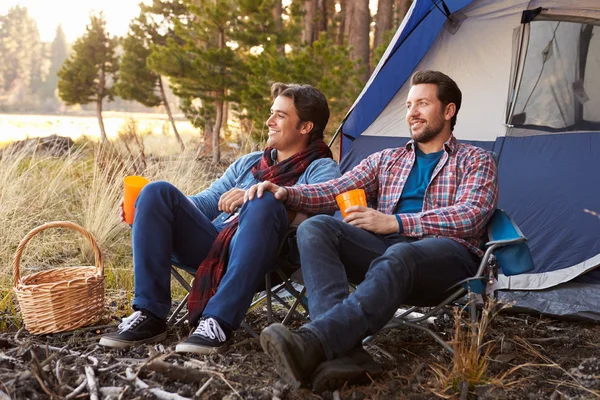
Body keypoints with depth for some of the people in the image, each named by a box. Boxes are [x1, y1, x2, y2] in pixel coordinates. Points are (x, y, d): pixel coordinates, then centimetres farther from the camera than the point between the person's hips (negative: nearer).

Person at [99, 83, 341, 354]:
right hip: (212, 250, 6)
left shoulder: (321, 169, 9)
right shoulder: (248, 163, 29)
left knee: (263, 205, -35)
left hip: (256, 260, -6)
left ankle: (218, 322, -34)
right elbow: (204, 203, 27)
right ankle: (148, 316, -17)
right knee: (158, 192, -12)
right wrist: (143, 211, 12)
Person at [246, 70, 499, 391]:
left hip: (447, 257, -4)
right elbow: (336, 191, 13)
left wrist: (395, 222, -16)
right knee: (316, 229, -23)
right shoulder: (385, 160, 25)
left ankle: (314, 343, -57)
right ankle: (339, 349, -42)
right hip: (387, 247, 5)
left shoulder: (475, 161, 13)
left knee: (399, 256, -40)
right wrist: (287, 193, -8)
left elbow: (469, 217, -6)